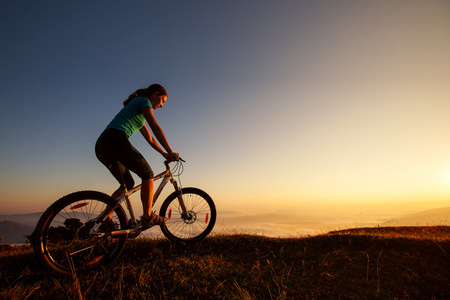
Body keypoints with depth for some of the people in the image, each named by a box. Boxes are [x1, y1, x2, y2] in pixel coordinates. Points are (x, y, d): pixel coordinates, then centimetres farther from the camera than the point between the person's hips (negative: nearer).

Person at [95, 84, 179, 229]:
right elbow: (156, 128, -8)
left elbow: (150, 138, 31)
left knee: (128, 184, 18)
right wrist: (170, 152, -8)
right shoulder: (144, 101, 4)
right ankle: (147, 217, 2)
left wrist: (164, 154, 28)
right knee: (147, 174, 0)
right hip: (115, 140, -10)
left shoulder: (137, 108, 31)